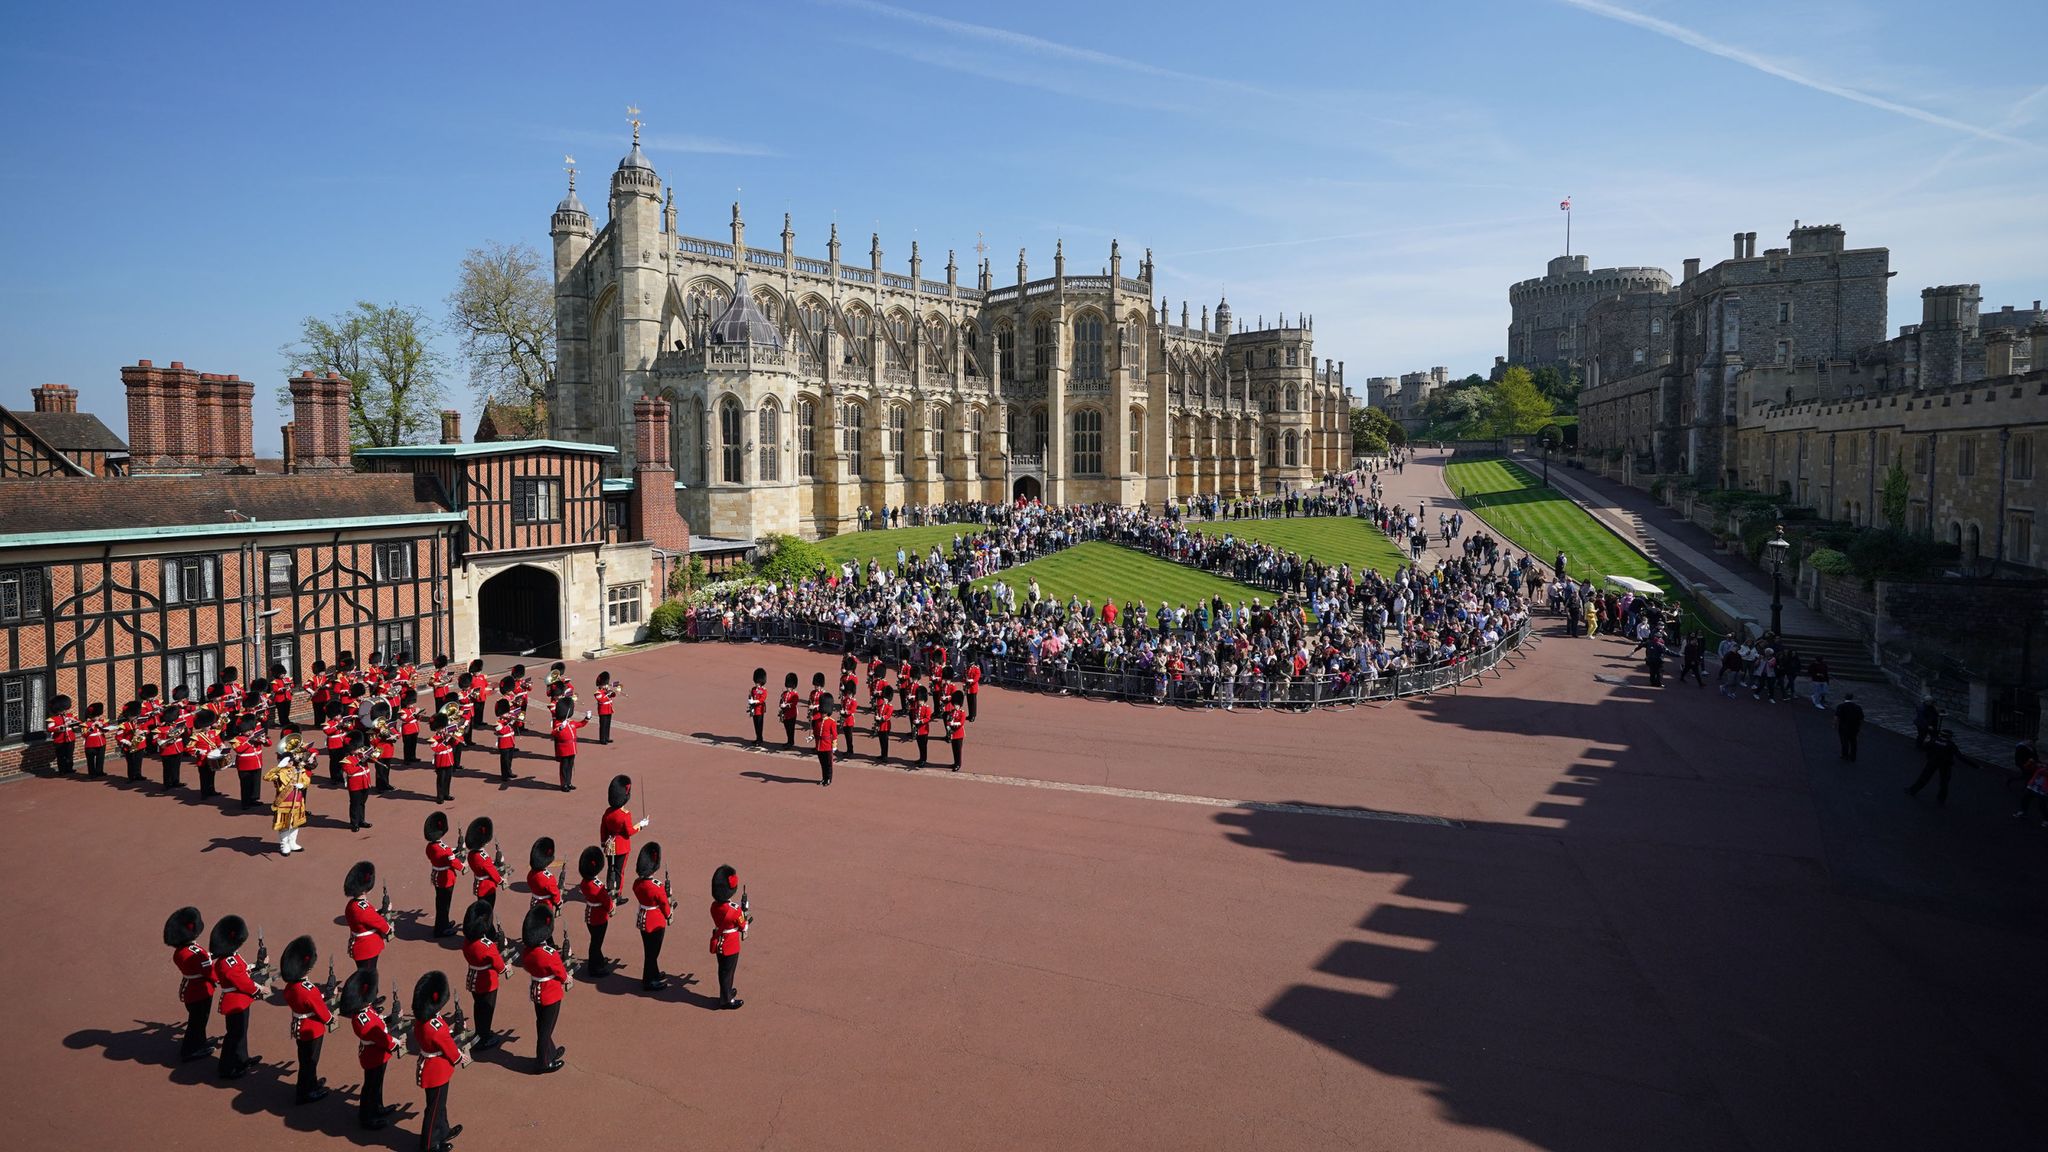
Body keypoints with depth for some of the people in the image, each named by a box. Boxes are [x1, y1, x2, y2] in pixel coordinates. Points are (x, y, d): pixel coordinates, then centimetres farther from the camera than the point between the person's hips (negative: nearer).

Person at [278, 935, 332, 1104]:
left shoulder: (289, 986, -10)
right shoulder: (309, 991, -33)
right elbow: (323, 1013, -21)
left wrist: (320, 996, 5)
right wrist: (331, 1018, -1)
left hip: (299, 1028, 8)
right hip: (312, 1031, -8)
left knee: (305, 1059, 25)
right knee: (309, 1061, 11)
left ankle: (311, 1083, 45)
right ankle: (305, 1094, 26)